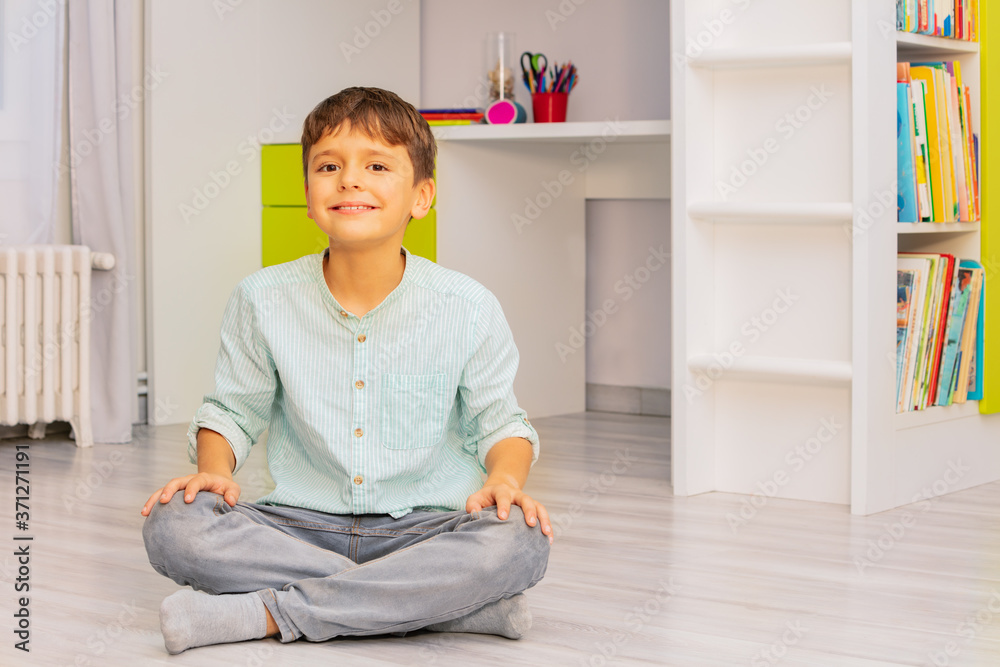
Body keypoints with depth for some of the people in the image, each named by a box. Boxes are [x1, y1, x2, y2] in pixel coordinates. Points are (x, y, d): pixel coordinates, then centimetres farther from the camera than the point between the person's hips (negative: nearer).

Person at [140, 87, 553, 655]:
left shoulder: (468, 309, -3)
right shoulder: (263, 301, -1)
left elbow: (499, 421, 7)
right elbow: (233, 410, 12)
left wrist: (506, 480, -14)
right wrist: (214, 469, -8)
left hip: (424, 528, -1)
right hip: (302, 524, 1)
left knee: (519, 543, -33)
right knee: (172, 526, -27)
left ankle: (266, 613, -25)